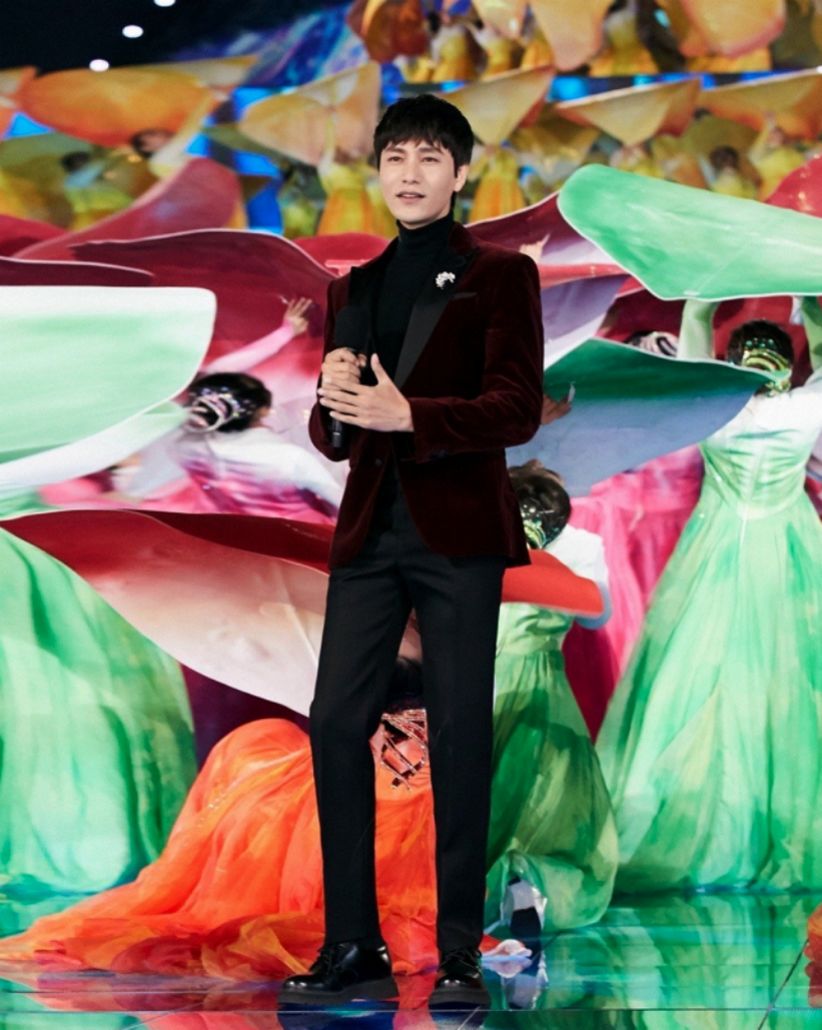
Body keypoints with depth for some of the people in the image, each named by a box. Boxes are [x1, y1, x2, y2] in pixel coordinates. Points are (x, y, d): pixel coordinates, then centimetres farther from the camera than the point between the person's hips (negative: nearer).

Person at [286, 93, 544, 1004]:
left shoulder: (500, 274, 4)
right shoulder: (351, 289, 18)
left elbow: (517, 409, -7)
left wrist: (408, 413, -20)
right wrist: (333, 400, -5)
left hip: (457, 528, -4)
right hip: (370, 530, 5)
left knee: (458, 733, -2)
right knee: (336, 724, -2)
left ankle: (459, 953, 5)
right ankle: (352, 946, 6)